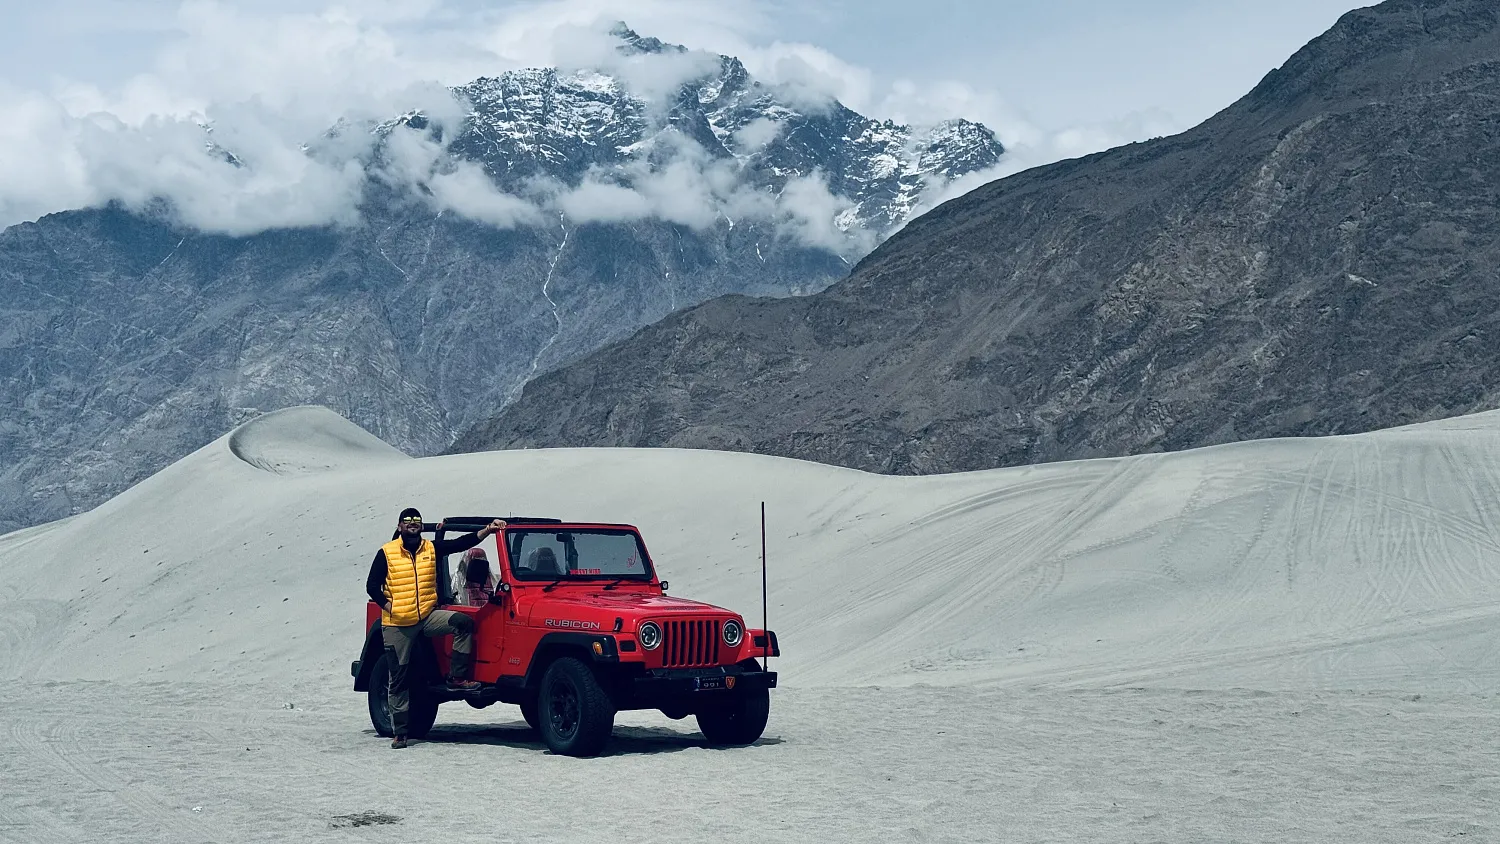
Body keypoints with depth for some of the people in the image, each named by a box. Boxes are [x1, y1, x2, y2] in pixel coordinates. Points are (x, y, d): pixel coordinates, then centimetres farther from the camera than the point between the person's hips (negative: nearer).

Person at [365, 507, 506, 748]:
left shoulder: (431, 549, 5)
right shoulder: (386, 553, -3)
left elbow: (461, 543, -4)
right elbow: (372, 585, -2)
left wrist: (487, 530, -15)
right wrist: (388, 606, -12)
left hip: (427, 616, 3)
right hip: (397, 624, -2)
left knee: (463, 622, -23)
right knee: (398, 678, 1)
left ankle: (457, 678, -16)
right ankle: (399, 732, 10)